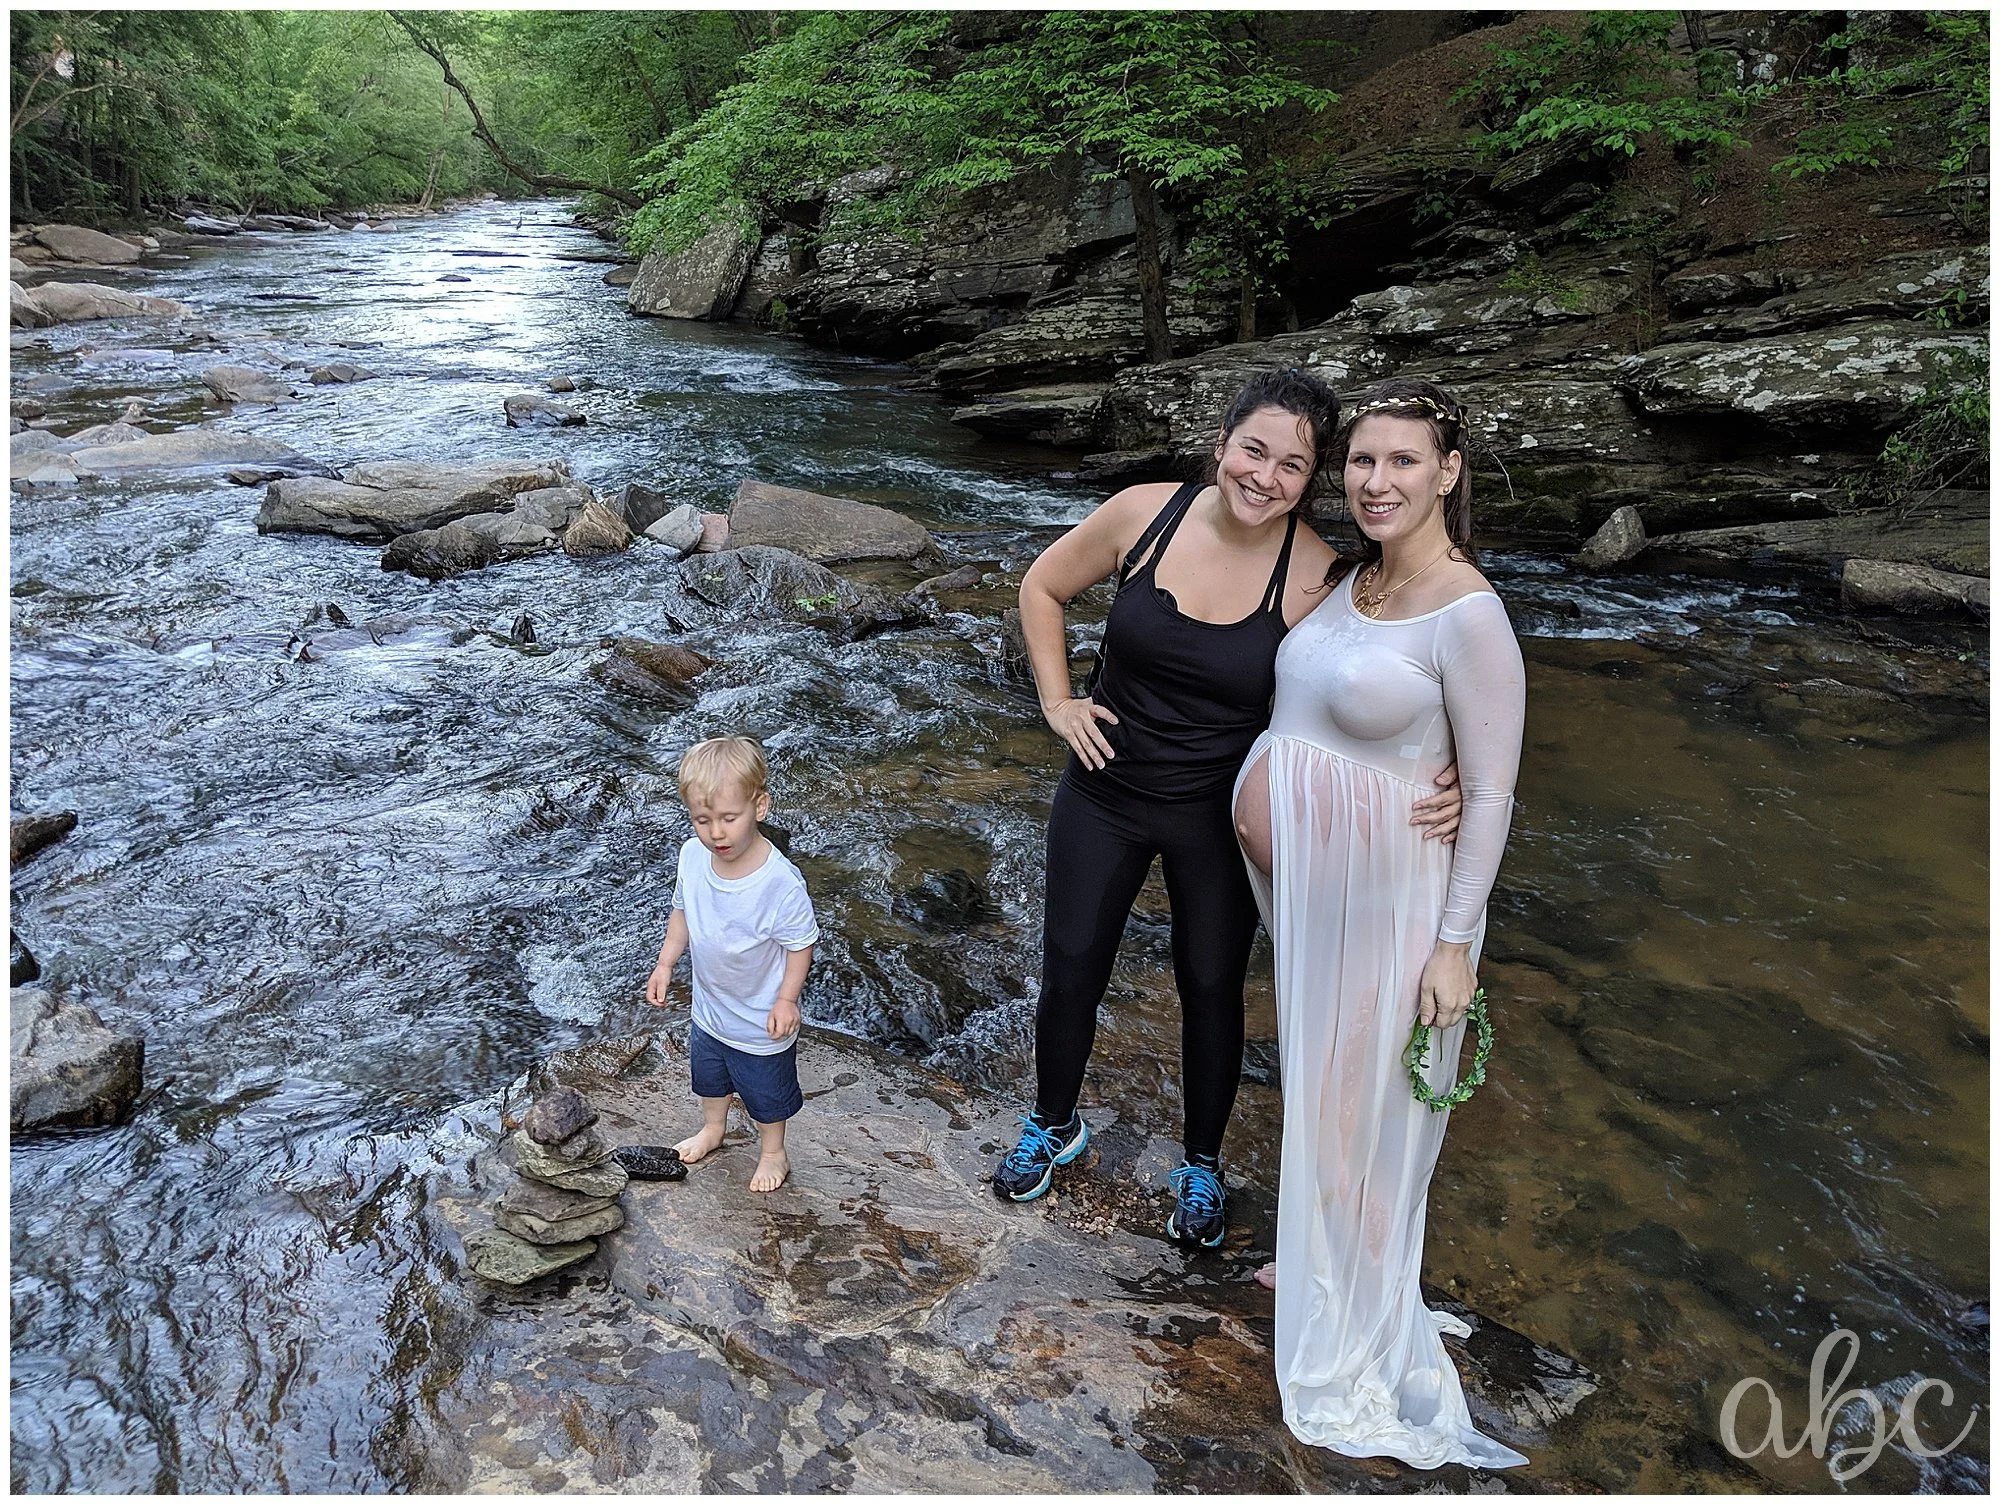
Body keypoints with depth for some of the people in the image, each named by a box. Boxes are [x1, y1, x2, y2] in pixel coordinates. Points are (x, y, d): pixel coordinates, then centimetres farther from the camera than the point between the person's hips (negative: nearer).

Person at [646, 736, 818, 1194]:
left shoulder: (780, 881, -35)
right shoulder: (692, 855, -17)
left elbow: (801, 943, -21)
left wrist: (787, 999, -25)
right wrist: (665, 965, -1)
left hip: (761, 1022, -6)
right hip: (708, 1007, 6)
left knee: (766, 1091, 21)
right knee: (708, 1075, 32)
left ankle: (773, 1151, 49)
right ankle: (712, 1129, 61)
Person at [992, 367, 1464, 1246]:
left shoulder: (1314, 576, -19)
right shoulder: (1145, 514, -15)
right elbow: (1043, 587, 2)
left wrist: (1442, 787, -33)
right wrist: (1056, 701, -3)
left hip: (1219, 819, -1)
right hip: (1104, 796, 2)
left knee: (1212, 991, 15)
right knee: (1069, 974, 15)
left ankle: (1200, 1164, 41)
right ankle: (1054, 1125, 44)